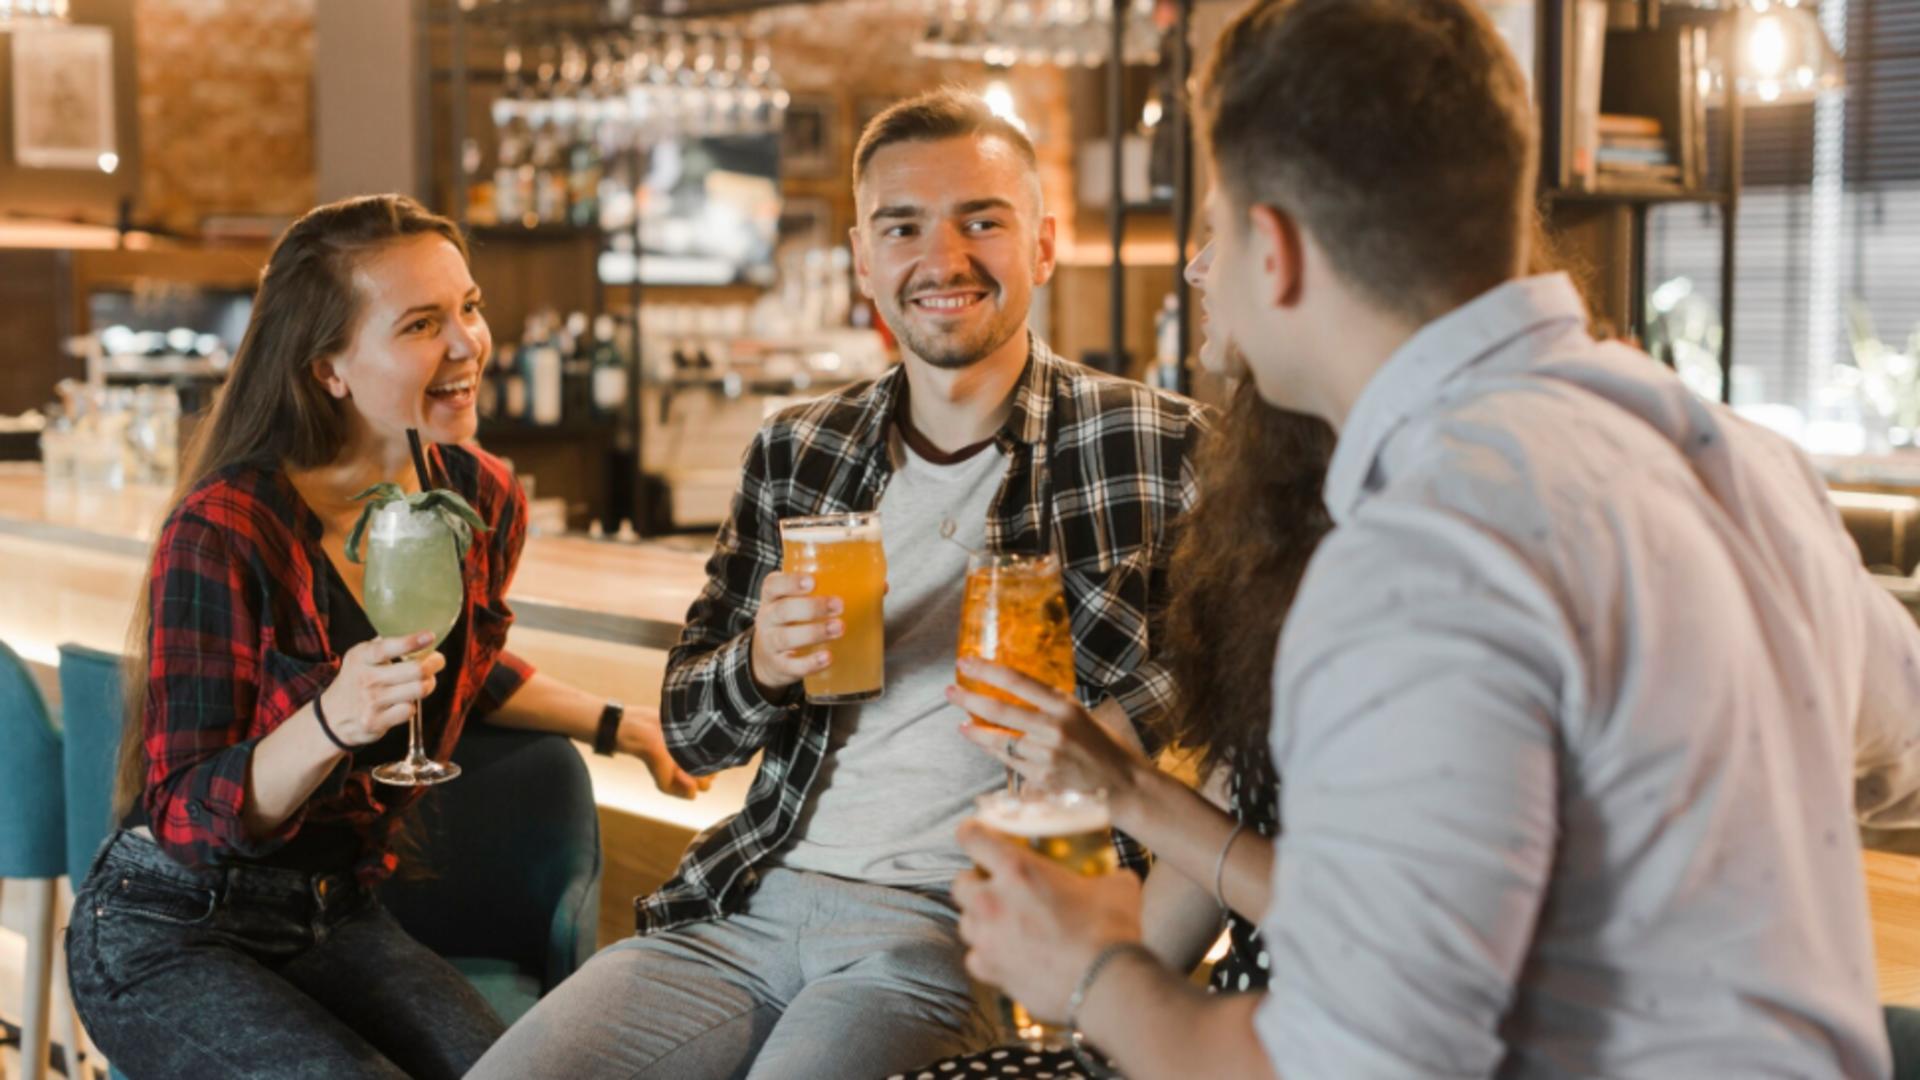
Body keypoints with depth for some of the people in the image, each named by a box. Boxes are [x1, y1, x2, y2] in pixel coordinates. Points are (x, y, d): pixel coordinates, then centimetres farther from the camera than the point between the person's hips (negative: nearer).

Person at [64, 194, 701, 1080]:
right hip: (170, 931, -5)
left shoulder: (483, 501, -2)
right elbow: (184, 818, -20)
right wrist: (329, 724, -36)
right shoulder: (223, 533, -22)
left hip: (338, 913, 5)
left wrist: (619, 724, 21)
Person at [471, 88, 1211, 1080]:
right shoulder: (796, 453, 13)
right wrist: (761, 663, -5)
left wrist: (1120, 739, -19)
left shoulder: (1154, 448, 0)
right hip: (753, 903, 5)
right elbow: (689, 732, 17)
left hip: (961, 927, -4)